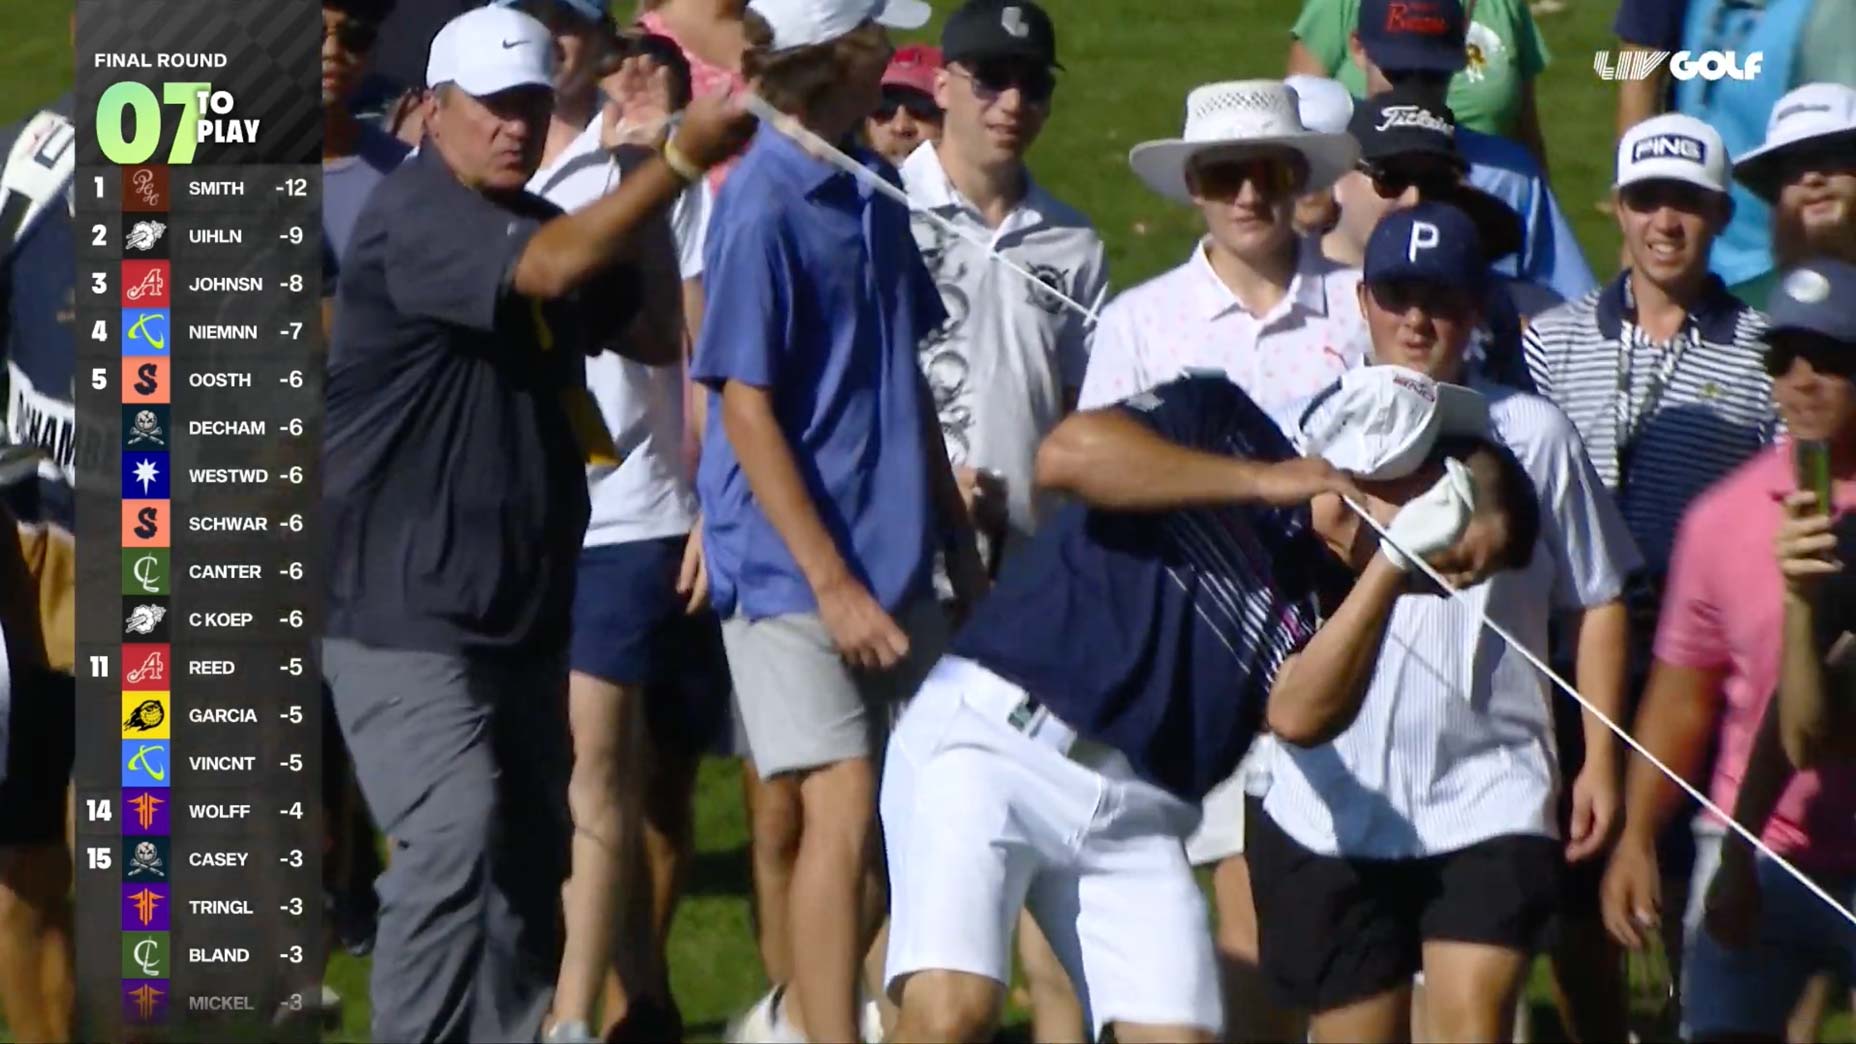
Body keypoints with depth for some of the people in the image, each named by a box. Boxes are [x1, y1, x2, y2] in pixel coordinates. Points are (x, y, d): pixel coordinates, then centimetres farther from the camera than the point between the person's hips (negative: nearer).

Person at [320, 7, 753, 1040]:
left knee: (532, 851, 12)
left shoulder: (539, 221, 16)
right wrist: (680, 160, -32)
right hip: (406, 608, -9)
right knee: (456, 837, -21)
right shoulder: (413, 217, -14)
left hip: (524, 606, 9)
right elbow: (550, 268, -29)